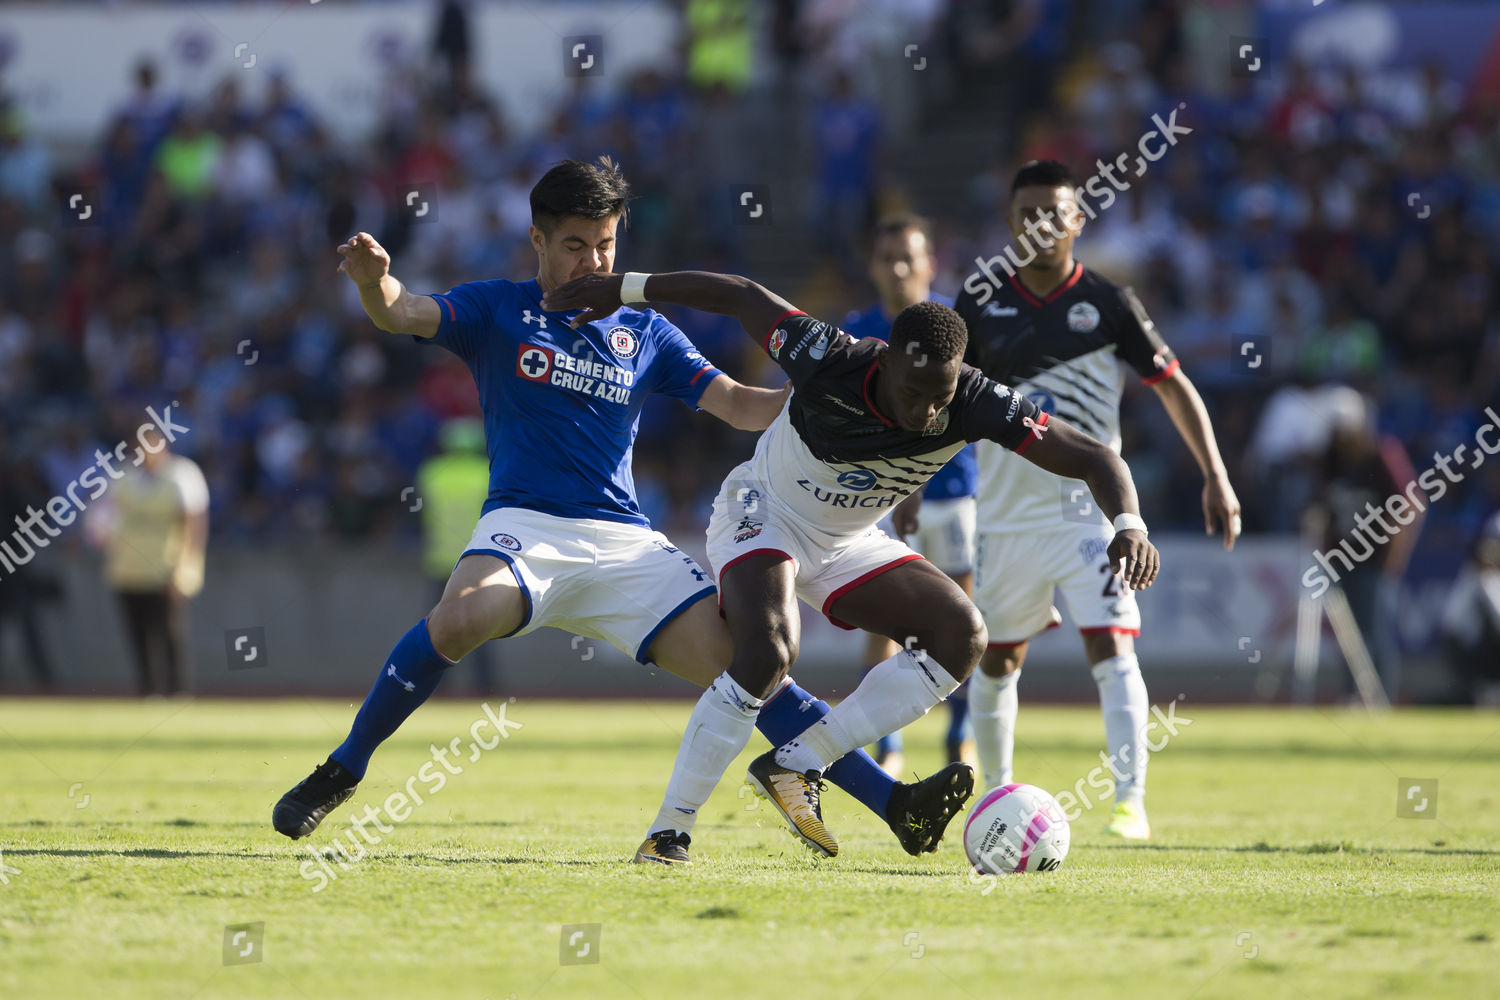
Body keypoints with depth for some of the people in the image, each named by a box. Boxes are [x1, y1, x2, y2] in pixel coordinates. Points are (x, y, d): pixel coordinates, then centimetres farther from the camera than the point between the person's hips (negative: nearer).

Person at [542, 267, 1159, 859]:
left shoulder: (975, 405, -26)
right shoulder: (830, 364, -33)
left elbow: (1094, 458, -24)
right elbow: (739, 296, -17)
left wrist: (1129, 525, -44)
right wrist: (625, 288, -7)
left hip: (850, 544, 5)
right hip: (762, 514, -5)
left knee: (961, 636, -13)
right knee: (767, 652, -31)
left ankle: (795, 765, -12)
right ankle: (669, 829, -21)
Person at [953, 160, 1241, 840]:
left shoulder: (1106, 303, -3)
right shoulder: (982, 301, 3)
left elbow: (1172, 385, 4)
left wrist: (1215, 476, -2)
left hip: (1089, 506, -3)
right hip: (1006, 513, 3)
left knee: (1111, 650, -17)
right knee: (996, 662, 10)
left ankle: (1130, 802, -20)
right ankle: (997, 795, 28)